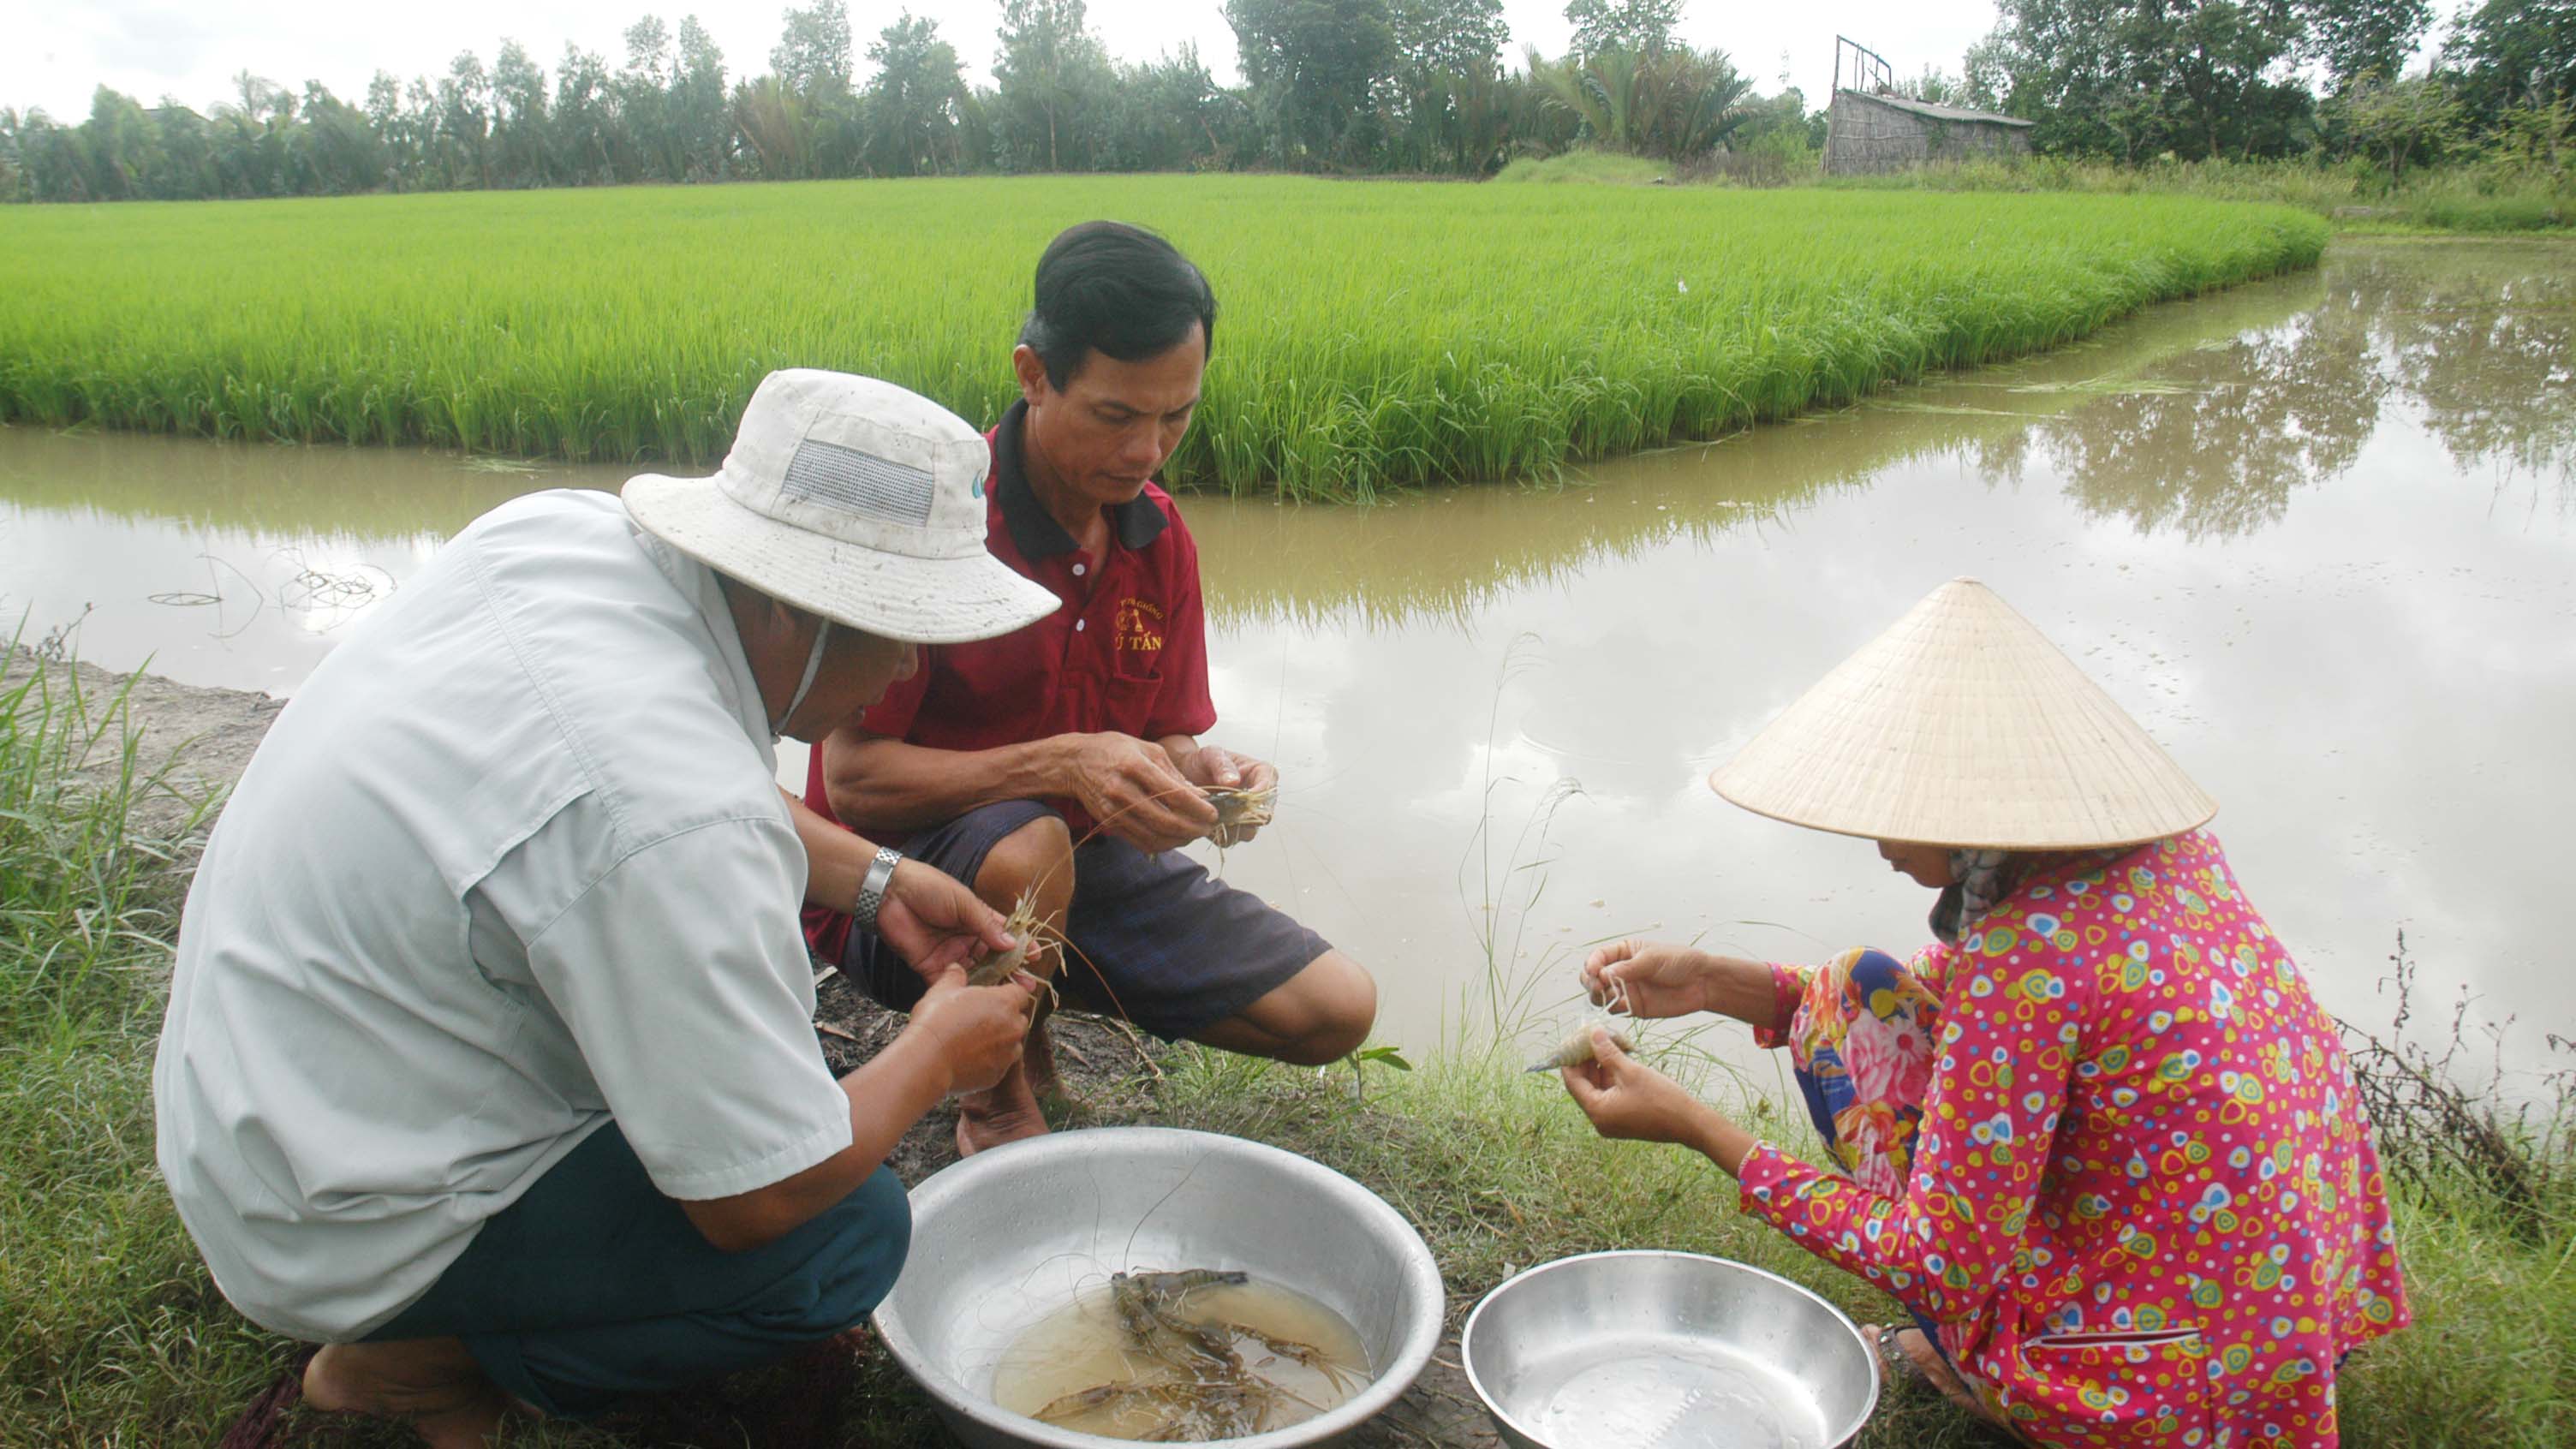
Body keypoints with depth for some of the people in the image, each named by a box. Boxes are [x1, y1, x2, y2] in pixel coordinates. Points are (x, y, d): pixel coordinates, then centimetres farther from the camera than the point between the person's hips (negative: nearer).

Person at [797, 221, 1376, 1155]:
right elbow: (856, 781, -23)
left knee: (1336, 1011, -3)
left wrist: (1203, 770, -19)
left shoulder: (1158, 538, -2)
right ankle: (996, 1104, -9)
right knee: (1027, 852, -42)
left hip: (1086, 854, 6)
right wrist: (1059, 764, -36)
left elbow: (1162, 737, 6)